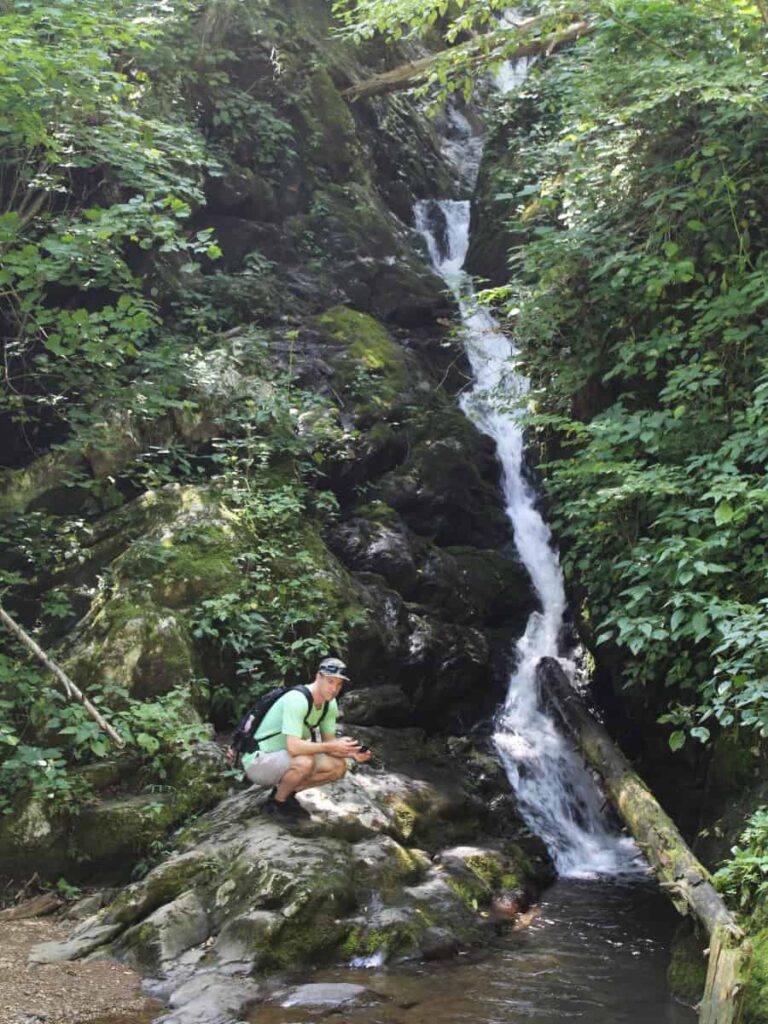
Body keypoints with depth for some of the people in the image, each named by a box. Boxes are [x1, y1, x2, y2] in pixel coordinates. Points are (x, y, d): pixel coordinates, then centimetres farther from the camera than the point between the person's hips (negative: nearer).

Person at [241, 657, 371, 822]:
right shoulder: (297, 700, -28)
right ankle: (276, 802, -8)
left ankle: (284, 791, 7)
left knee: (339, 766, -6)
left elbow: (328, 741, 3)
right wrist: (333, 747, -32)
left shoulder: (330, 704, 0)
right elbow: (293, 747, -36)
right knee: (305, 762, -35)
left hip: (284, 759, 9)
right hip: (258, 762, -8)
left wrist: (350, 752, -16)